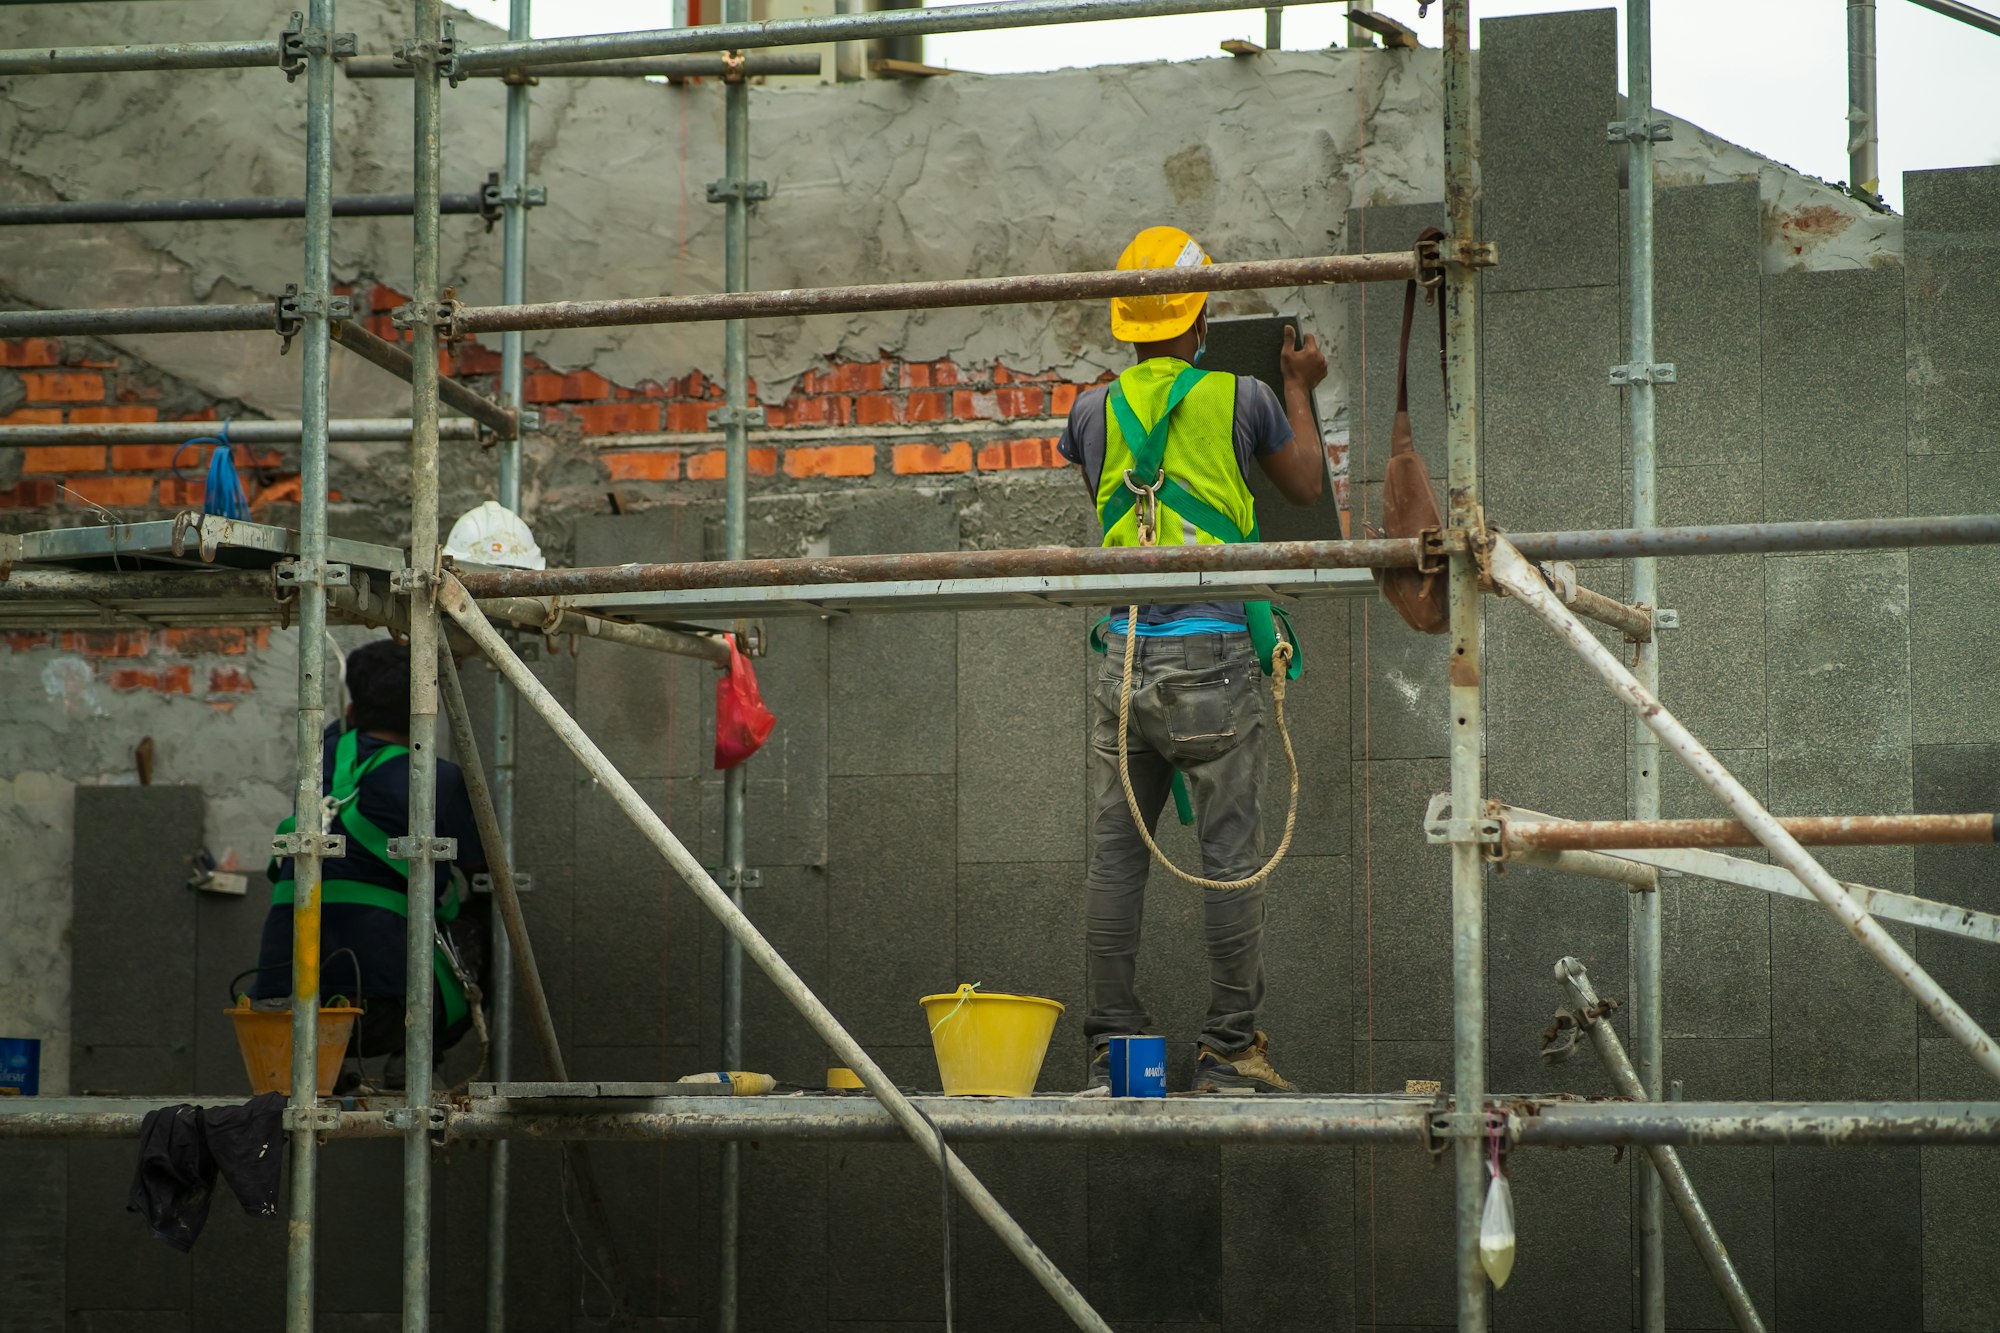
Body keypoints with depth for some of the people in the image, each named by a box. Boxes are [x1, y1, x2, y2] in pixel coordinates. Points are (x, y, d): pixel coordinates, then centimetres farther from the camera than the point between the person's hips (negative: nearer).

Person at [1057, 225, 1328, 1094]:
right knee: (1232, 853, 1)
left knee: (1115, 853, 5)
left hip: (1124, 655, 3)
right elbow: (1306, 487, 17)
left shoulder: (1094, 411, 7)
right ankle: (1230, 1048, 1)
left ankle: (1114, 1048, 6)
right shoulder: (1241, 399, -1)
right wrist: (1300, 391, 32)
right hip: (1213, 656, -3)